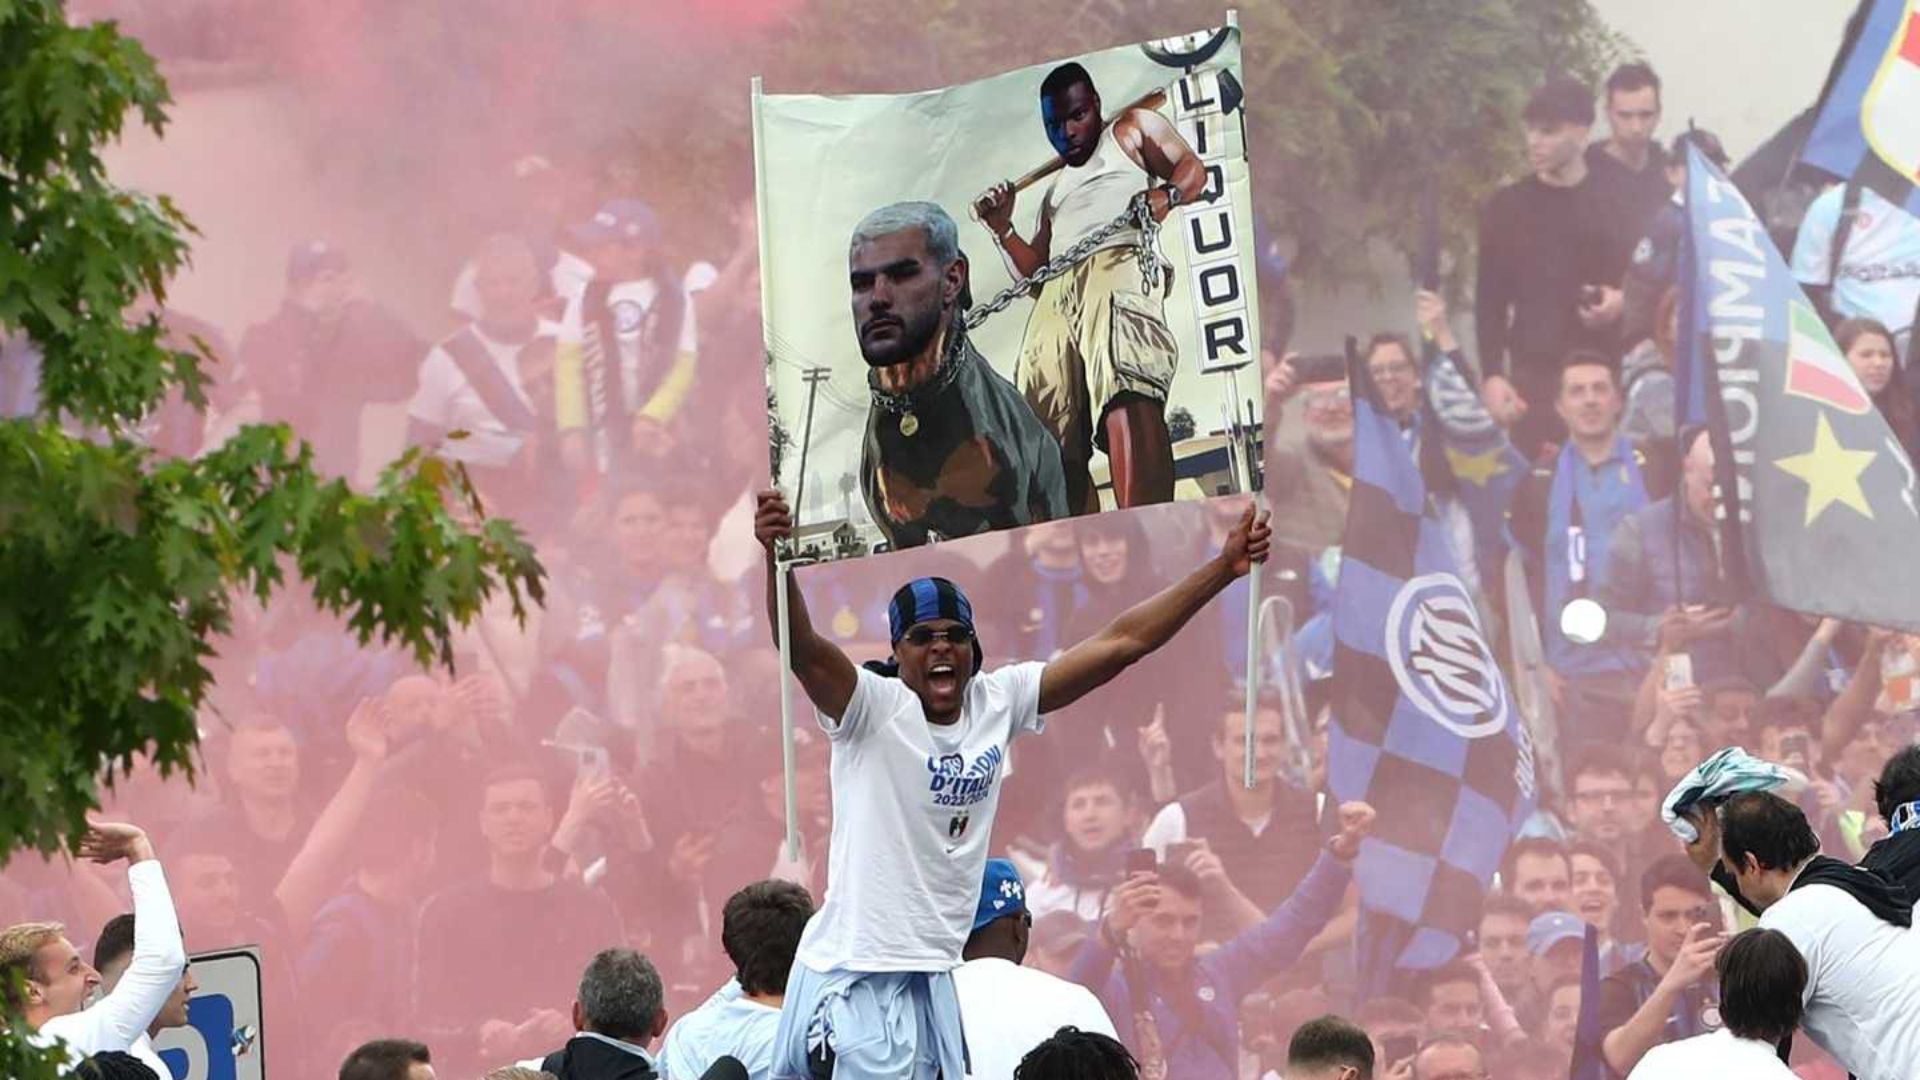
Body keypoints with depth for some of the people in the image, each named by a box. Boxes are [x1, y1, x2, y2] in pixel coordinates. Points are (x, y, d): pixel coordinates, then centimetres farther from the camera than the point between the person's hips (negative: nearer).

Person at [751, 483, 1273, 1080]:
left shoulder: (998, 702, 7)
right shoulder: (871, 707, -8)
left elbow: (1121, 643, 8)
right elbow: (804, 650, -27)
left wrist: (1224, 568, 6)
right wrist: (775, 558, -45)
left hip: (943, 971, 6)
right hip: (857, 974, -6)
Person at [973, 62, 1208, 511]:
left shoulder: (1133, 129, 26)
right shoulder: (1055, 191, 41)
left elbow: (1192, 169, 10)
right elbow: (1031, 268, 38)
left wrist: (1167, 195, -11)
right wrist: (1002, 230, 21)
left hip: (1117, 266, -7)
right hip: (1054, 298, 7)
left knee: (1126, 396, -34)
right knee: (1053, 441, -13)